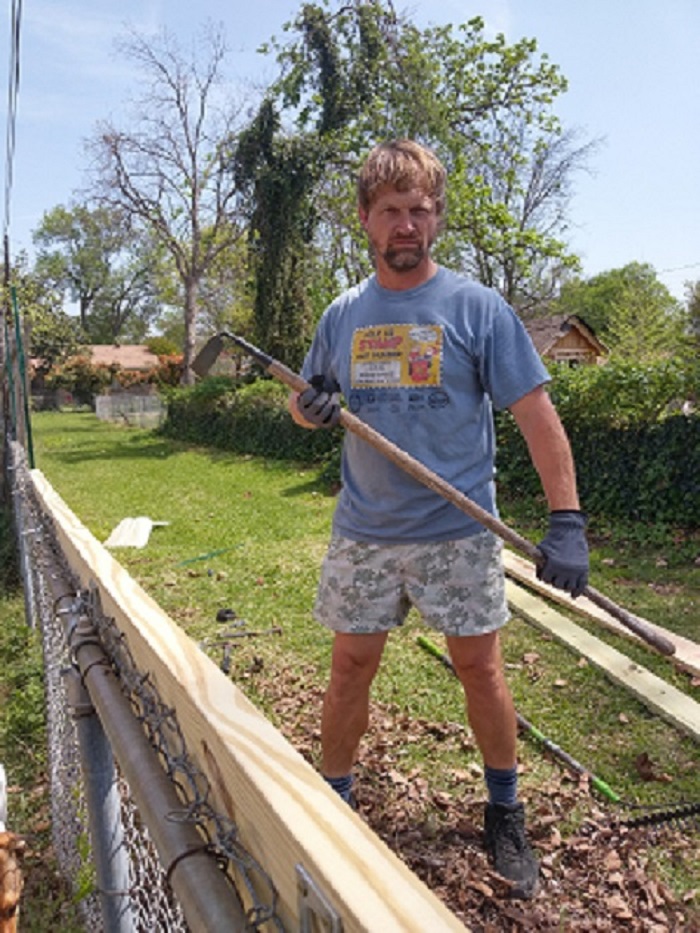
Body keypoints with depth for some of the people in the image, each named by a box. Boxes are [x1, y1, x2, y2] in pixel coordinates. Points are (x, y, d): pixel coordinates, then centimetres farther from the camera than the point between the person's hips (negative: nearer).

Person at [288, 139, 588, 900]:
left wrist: (565, 521, -18)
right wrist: (308, 406, -11)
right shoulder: (343, 314, 5)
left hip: (457, 533, -2)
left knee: (480, 671, 10)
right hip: (363, 532, 3)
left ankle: (505, 815, 33)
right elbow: (302, 404, 14)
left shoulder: (477, 307, -6)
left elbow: (537, 416, -9)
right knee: (350, 671, 11)